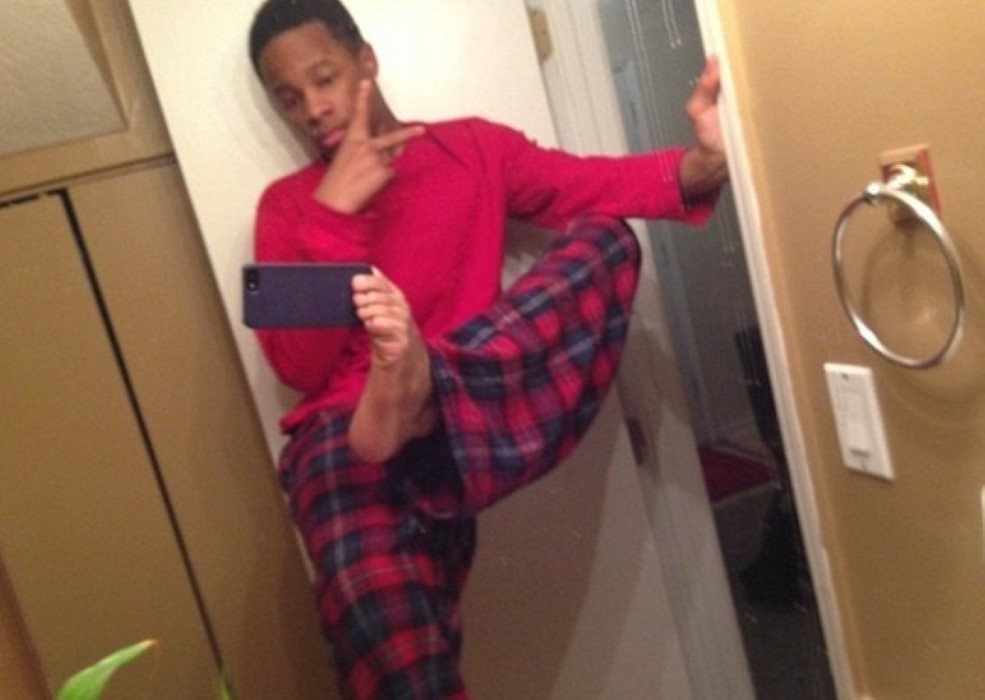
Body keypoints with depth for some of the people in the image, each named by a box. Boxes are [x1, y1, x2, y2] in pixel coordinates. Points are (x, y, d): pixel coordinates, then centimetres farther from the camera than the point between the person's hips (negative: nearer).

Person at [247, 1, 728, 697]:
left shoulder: (472, 146, 20)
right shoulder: (289, 205, 17)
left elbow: (602, 185, 1)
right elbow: (299, 367, 3)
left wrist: (703, 162, -19)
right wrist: (335, 211, -3)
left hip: (478, 399, 2)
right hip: (345, 436, -1)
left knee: (605, 241, -19)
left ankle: (424, 394, -37)